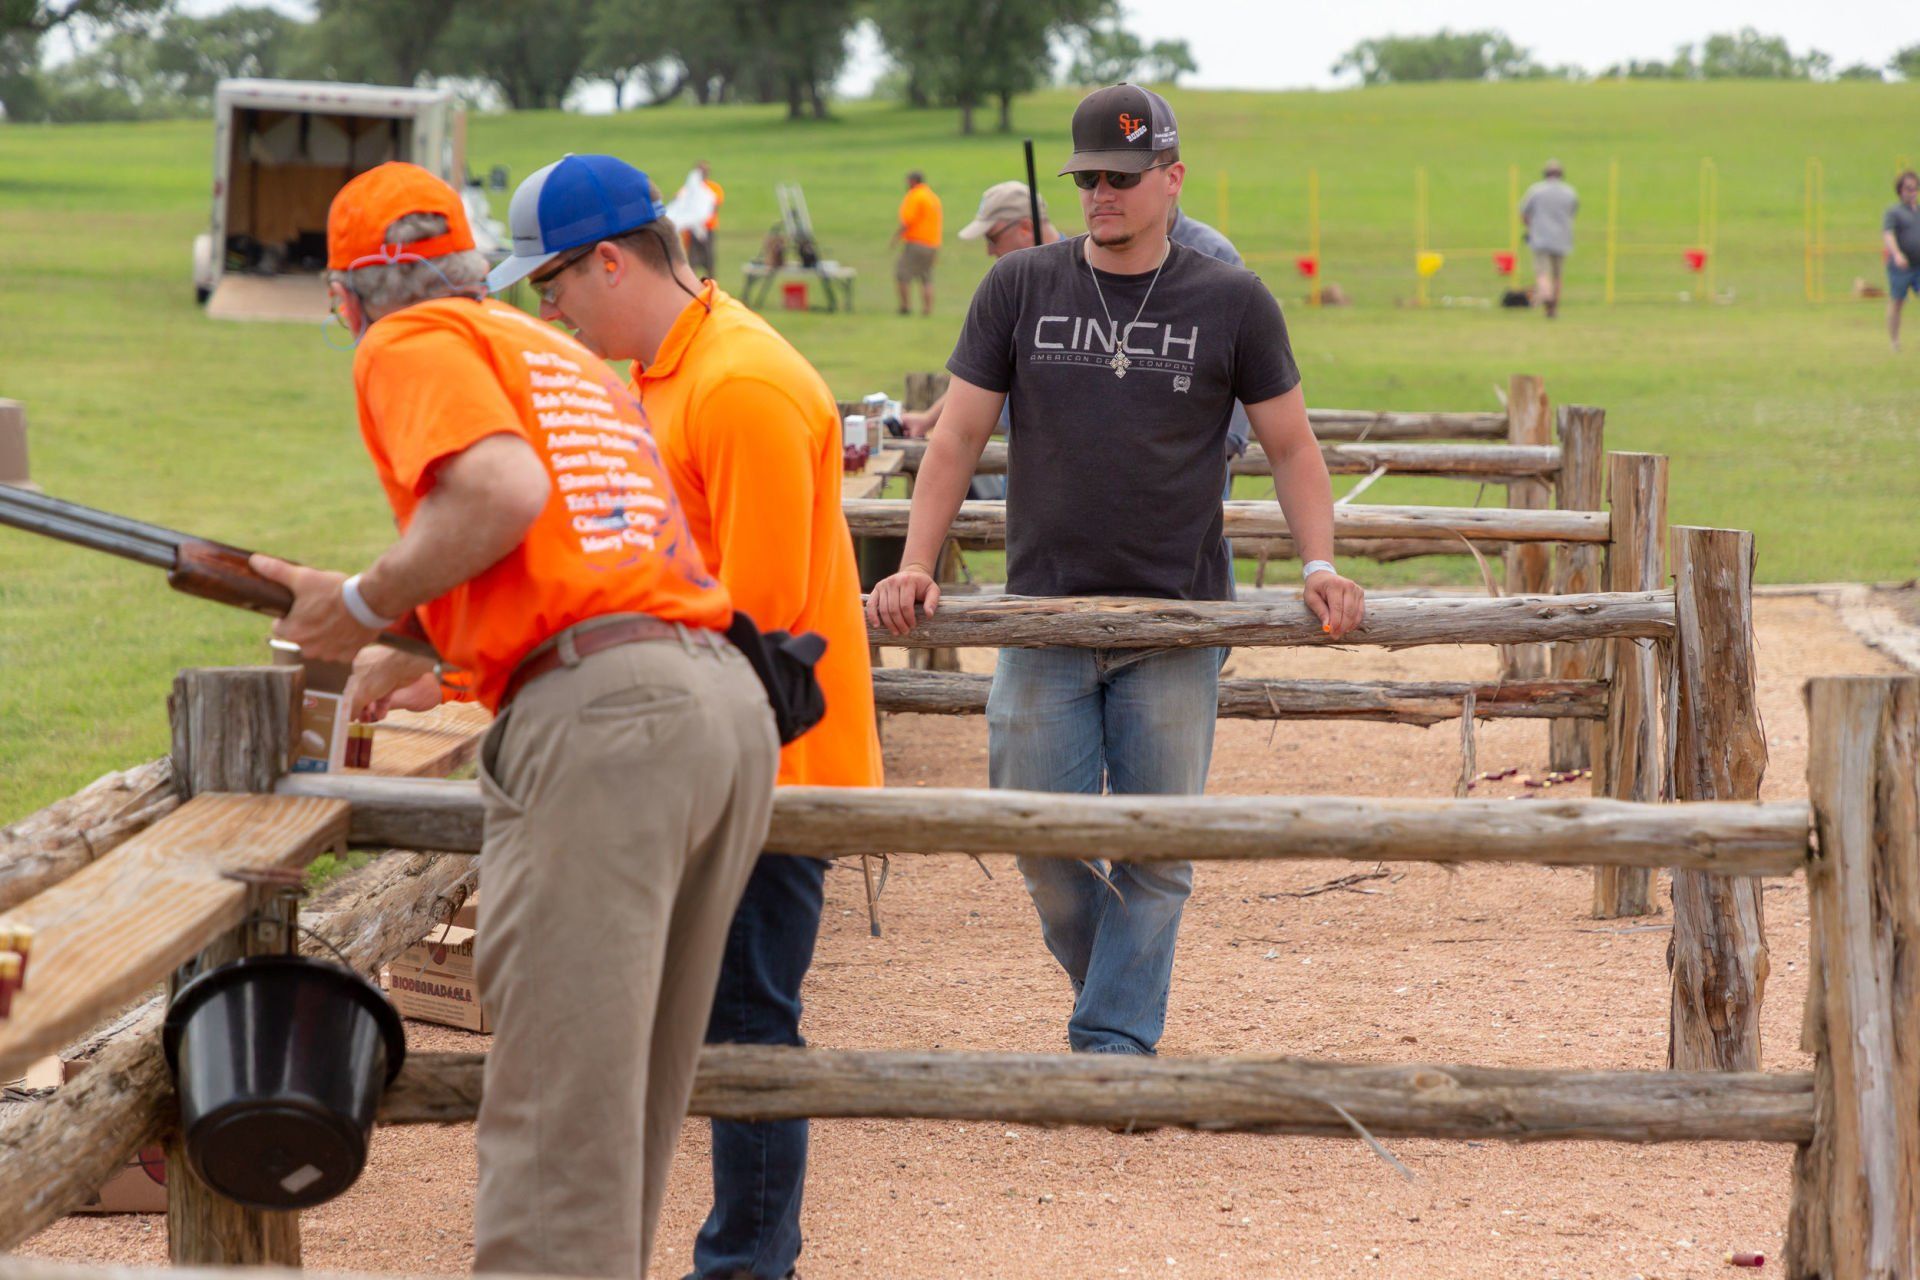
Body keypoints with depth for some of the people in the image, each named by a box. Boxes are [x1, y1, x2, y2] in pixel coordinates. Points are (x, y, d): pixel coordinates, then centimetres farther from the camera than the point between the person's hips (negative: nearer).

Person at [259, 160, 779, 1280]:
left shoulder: (411, 344, 7)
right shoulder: (568, 355, 30)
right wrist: (432, 663, 46)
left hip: (598, 718, -8)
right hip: (732, 696, 8)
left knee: (561, 1104, -11)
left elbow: (502, 488, -13)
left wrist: (363, 605, 0)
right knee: (635, 1102, 14)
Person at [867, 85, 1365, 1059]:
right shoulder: (1021, 288, 6)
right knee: (1043, 841, -1)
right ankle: (1113, 985, 24)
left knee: (1156, 849, 0)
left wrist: (1320, 566, -5)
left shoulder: (1231, 303, 4)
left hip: (1176, 625, -1)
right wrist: (914, 567, -5)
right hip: (1043, 615, 1)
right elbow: (958, 436, 7)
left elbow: (1290, 445, 10)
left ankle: (1115, 1047, 8)